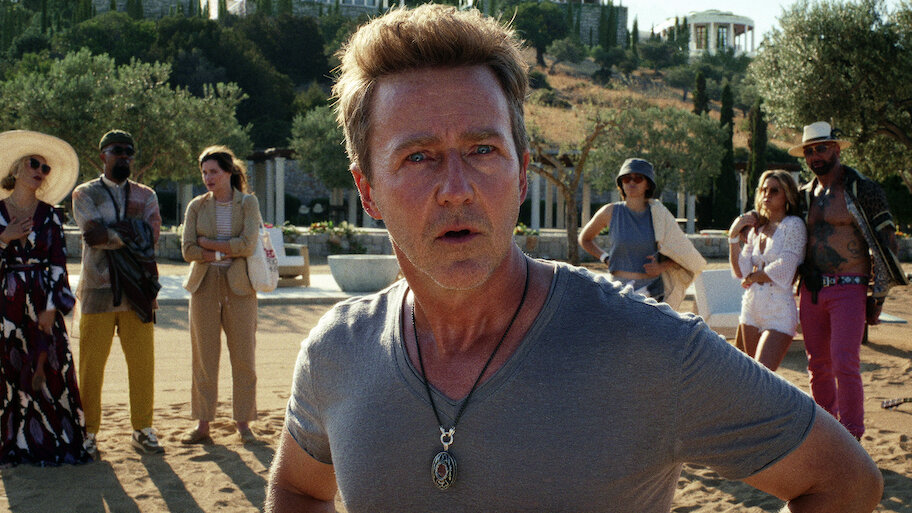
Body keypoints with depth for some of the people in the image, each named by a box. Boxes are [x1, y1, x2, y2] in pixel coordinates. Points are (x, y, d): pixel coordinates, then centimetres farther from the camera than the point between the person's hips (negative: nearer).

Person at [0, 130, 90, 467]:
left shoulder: (50, 214, 5)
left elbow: (58, 263, 0)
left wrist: (51, 307, -7)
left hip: (43, 301, 0)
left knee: (48, 369, -1)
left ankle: (50, 442, 7)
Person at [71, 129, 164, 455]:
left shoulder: (145, 195, 15)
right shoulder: (84, 194, 8)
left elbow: (152, 234, -3)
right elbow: (94, 233, -10)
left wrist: (110, 234, -11)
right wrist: (131, 231, -9)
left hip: (137, 291, 2)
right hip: (97, 290, -2)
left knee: (142, 362, 3)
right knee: (91, 364, 0)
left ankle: (142, 429, 14)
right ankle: (88, 432, 11)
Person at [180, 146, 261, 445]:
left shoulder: (248, 203, 2)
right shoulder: (197, 206, 8)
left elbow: (248, 245, -11)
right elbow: (188, 250, -1)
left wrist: (208, 243, -7)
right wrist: (224, 253, -10)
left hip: (239, 286, -1)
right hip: (204, 286, 2)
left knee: (243, 357, 1)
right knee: (204, 357, 1)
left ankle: (243, 423, 10)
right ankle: (202, 425, 7)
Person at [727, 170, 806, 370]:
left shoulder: (793, 225, -5)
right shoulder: (756, 229, 14)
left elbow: (783, 270, -14)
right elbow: (741, 271, 5)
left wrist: (753, 277, 1)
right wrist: (734, 236, -2)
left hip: (780, 314, -7)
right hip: (751, 309, 7)